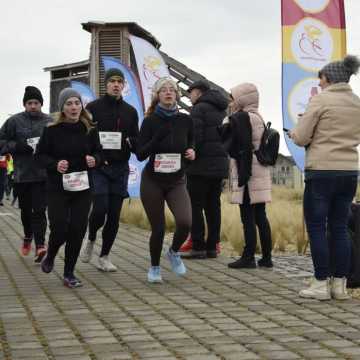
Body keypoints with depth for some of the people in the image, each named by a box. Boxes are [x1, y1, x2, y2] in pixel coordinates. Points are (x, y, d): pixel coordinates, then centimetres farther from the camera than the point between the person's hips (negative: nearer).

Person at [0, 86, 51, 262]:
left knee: (39, 210, -8)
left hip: (43, 174, -1)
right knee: (25, 209, 15)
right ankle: (28, 237, 39)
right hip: (21, 174, 1)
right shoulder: (14, 121, 0)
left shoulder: (50, 122, 2)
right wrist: (19, 146, -14)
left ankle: (40, 245, -10)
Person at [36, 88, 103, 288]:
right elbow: (40, 155, 0)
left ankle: (69, 273, 14)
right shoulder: (52, 130, -6)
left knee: (78, 230, 0)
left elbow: (99, 153, 11)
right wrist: (55, 164, -18)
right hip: (57, 189, -2)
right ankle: (50, 257, 27)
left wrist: (95, 160, -11)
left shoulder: (90, 130, 1)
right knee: (59, 229, -8)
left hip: (83, 188, 2)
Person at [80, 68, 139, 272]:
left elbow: (137, 143, 13)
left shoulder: (130, 112, 11)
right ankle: (91, 240, 16)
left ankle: (105, 257, 14)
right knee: (100, 208, -15)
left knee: (114, 215, 2)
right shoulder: (93, 108, 1)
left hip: (120, 169, 3)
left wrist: (131, 142, -10)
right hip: (97, 167, -3)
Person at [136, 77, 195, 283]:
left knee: (185, 223, -19)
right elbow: (140, 154, -10)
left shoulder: (186, 120, 0)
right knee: (158, 229, 1)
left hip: (177, 181, 2)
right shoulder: (150, 121, -7)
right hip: (153, 181, -1)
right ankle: (155, 267, 27)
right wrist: (158, 137, -23)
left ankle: (174, 252, 12)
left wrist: (192, 153, -6)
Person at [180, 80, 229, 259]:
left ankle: (198, 246, -7)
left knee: (195, 205, -4)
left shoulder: (199, 109, -7)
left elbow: (195, 137, -17)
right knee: (213, 205, 9)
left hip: (202, 165, -8)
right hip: (220, 165, 8)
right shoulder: (222, 110, 19)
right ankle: (212, 246, 10)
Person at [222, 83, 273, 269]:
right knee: (260, 216, 10)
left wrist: (243, 175, -19)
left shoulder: (241, 118, -10)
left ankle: (248, 257, -2)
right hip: (261, 173, 9)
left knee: (247, 217, -5)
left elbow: (245, 148, -18)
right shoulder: (258, 118, 16)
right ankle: (266, 257, 12)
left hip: (246, 172, -9)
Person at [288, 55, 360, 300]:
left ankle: (321, 284, 2)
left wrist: (293, 133, 13)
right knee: (340, 227, 11)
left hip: (322, 171, -6)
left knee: (316, 227, 2)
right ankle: (340, 284, 11)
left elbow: (300, 137, -8)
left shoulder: (321, 100, -8)